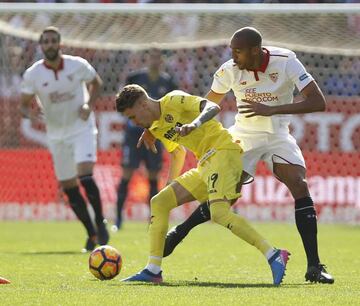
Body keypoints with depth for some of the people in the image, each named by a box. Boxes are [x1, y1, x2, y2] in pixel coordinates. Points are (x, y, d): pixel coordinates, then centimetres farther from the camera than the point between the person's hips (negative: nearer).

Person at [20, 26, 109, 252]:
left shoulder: (78, 65, -9)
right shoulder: (32, 75, -8)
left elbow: (97, 83, 8)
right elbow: (24, 104, 0)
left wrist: (89, 105, -9)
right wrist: (30, 113, -23)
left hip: (82, 129, -3)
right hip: (56, 134, 3)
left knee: (85, 175, -22)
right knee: (69, 187, 5)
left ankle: (100, 223, -5)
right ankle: (92, 233, 19)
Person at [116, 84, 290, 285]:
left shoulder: (173, 100, -6)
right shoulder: (156, 128, 19)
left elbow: (212, 107, -18)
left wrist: (195, 124, -36)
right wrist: (172, 182, 31)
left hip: (223, 150, -10)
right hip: (206, 165, 10)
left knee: (219, 213, -28)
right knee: (159, 202, 6)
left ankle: (274, 256, -27)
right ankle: (153, 271, 6)